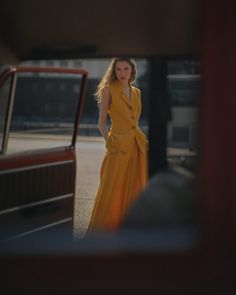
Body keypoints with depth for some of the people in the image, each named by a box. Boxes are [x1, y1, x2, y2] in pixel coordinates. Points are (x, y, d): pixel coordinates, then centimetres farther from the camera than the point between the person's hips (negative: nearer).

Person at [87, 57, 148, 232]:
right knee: (113, 190, -4)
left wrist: (144, 141, 11)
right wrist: (110, 142, -14)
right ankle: (102, 231, 5)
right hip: (119, 146, -5)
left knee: (134, 190, 8)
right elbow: (101, 123, -2)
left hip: (138, 146, 6)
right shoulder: (109, 90, -2)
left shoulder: (136, 92, 14)